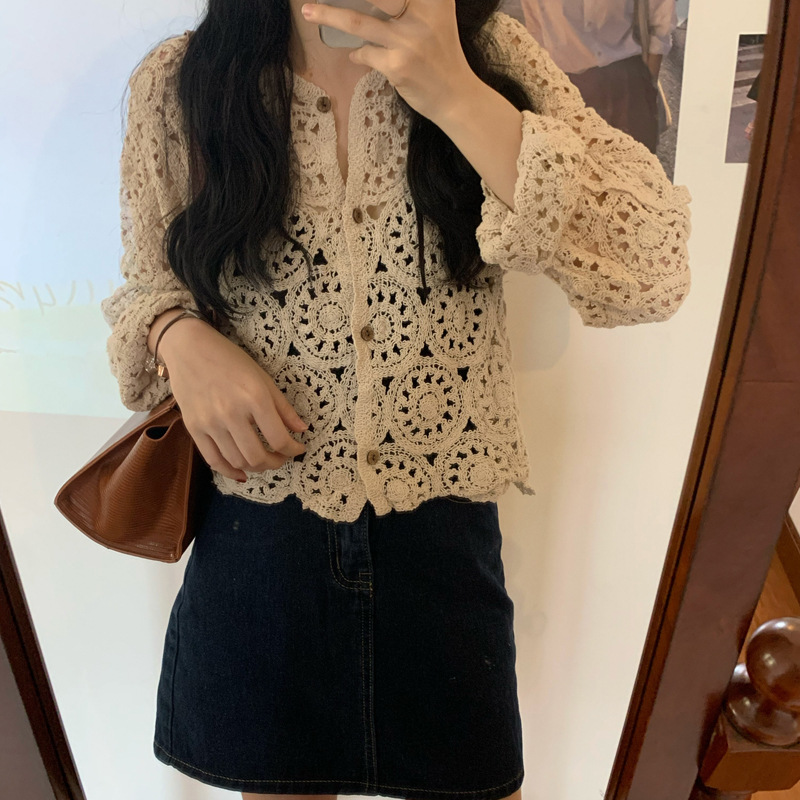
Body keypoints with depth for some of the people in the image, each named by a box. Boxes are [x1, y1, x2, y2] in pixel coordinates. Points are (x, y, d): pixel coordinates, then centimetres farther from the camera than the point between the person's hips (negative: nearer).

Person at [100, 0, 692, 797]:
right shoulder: (176, 83, -3)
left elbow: (652, 272, -18)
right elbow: (147, 278, 9)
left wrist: (456, 95, -24)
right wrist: (180, 336, -14)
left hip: (443, 534, 1)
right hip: (256, 535, 1)